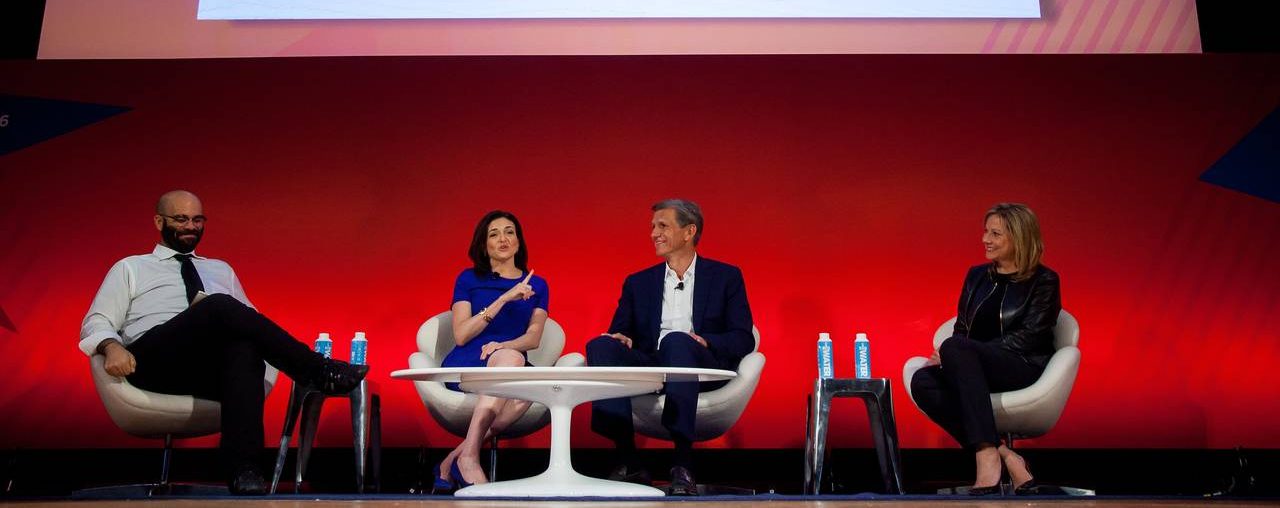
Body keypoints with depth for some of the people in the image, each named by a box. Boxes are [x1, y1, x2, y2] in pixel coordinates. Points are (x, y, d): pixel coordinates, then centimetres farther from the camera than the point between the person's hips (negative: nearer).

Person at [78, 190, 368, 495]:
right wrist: (112, 347, -11)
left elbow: (245, 318, 27)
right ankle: (321, 373, -33)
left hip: (217, 367, 3)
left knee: (246, 347, -37)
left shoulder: (221, 270, 32)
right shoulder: (130, 268, 23)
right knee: (220, 305, -32)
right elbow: (96, 323, 13)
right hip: (152, 362, -3)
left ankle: (243, 468, -47)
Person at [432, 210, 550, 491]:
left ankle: (455, 458, -31)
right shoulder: (468, 279, 11)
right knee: (511, 358, -38)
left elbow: (534, 338, 5)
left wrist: (502, 345, -17)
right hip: (465, 366, -2)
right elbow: (461, 335, -2)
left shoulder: (537, 285, 17)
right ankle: (469, 456, -40)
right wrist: (504, 299, -10)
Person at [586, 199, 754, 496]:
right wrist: (621, 339, -8)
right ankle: (627, 462, -32)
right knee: (601, 346, -27)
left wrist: (705, 341, -14)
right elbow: (620, 332, 17)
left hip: (703, 367, -3)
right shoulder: (638, 282, 24)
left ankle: (683, 464, -41)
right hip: (649, 366, 3)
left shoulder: (726, 276, 15)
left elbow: (743, 338, 6)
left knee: (677, 341, -37)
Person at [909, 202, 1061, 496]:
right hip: (978, 368, 5)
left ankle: (987, 454, -41)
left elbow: (1029, 336, -8)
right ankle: (1005, 457, -31)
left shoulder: (1043, 281, 2)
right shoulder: (976, 275, 18)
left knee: (956, 347, -35)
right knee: (923, 381, -28)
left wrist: (953, 352, -16)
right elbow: (961, 328, 18)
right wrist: (950, 355, -8)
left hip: (1025, 368, -5)